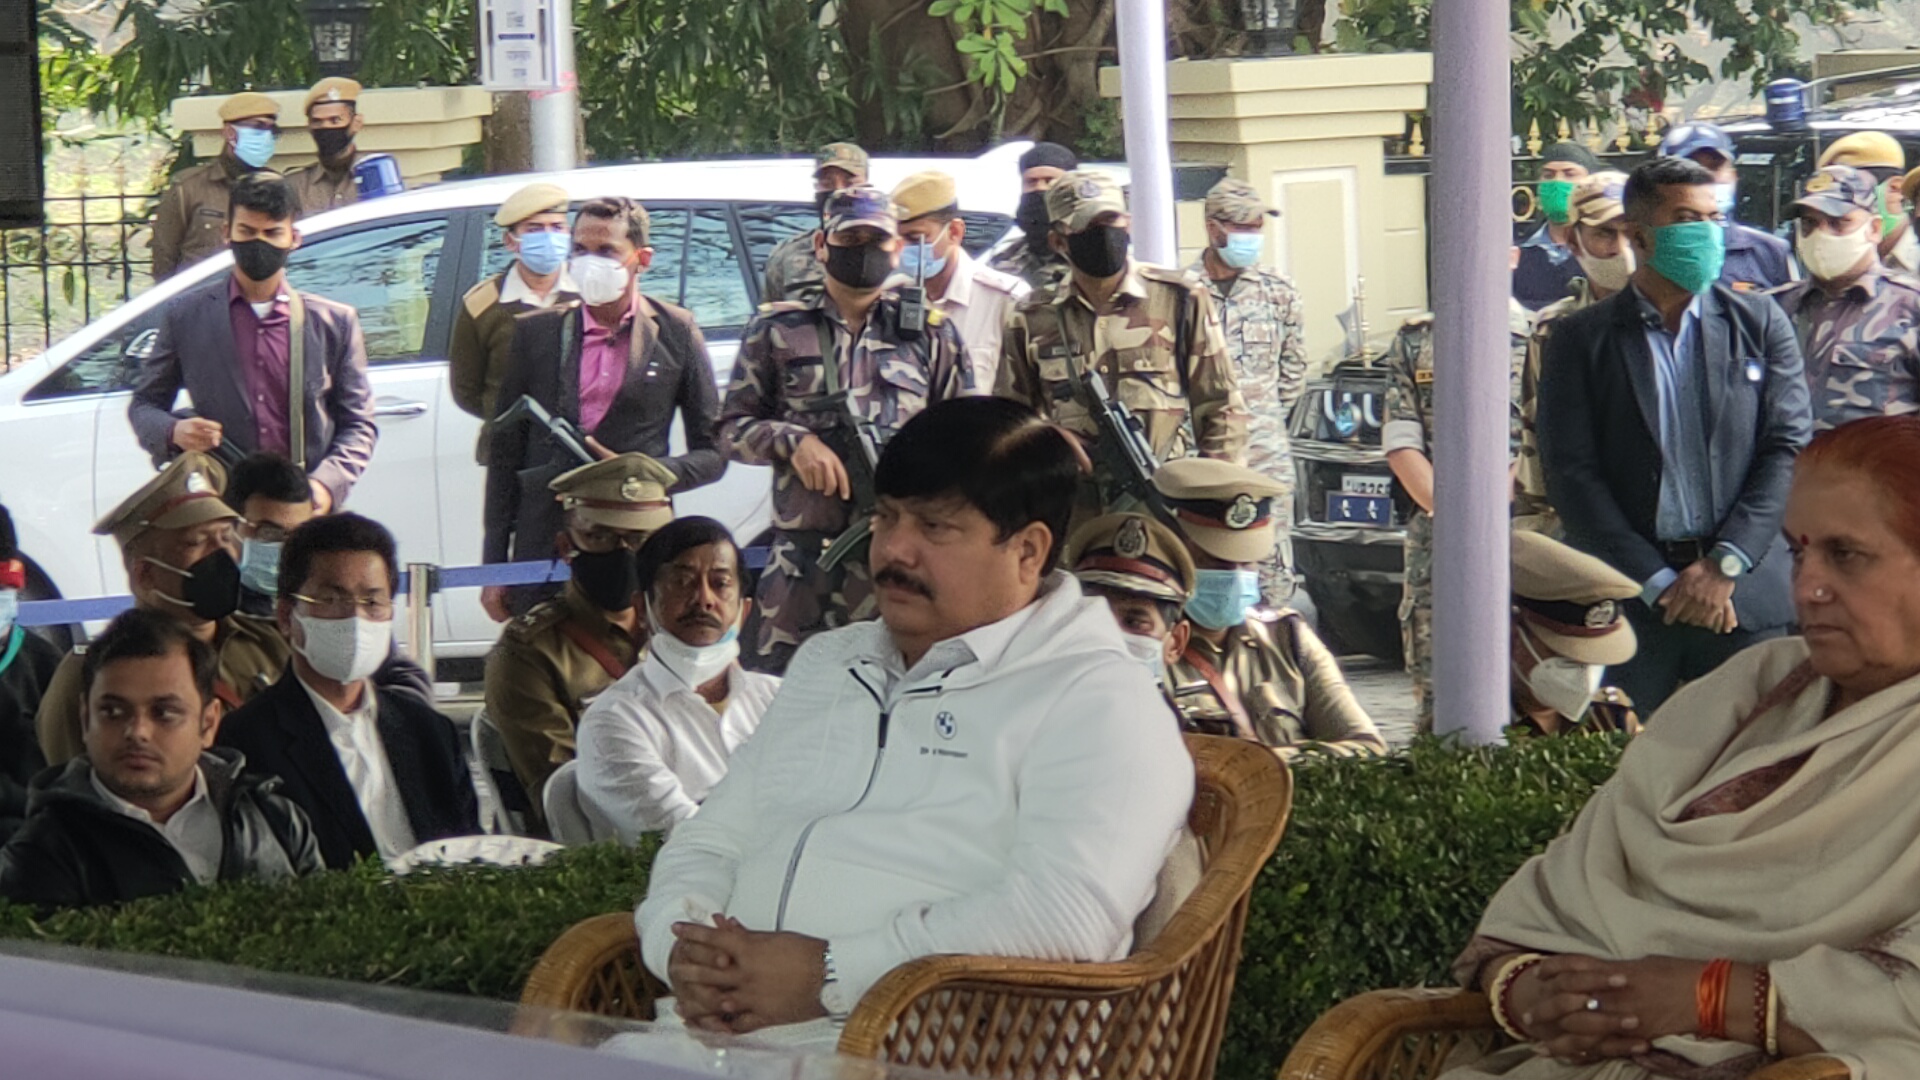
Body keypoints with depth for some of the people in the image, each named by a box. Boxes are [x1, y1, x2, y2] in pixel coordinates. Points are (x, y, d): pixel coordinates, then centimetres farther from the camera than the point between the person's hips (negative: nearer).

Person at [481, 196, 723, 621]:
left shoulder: (676, 333, 6)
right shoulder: (536, 331, 10)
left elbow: (712, 454, 8)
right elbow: (504, 453, 11)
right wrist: (494, 568, 6)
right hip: (543, 550, 1)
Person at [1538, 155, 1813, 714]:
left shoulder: (1760, 324, 10)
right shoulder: (1581, 339, 6)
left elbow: (1790, 447, 3)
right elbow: (1571, 473, -1)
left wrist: (1724, 565, -8)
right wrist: (1658, 580, -9)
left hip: (1745, 593, 1)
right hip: (1626, 599, -1)